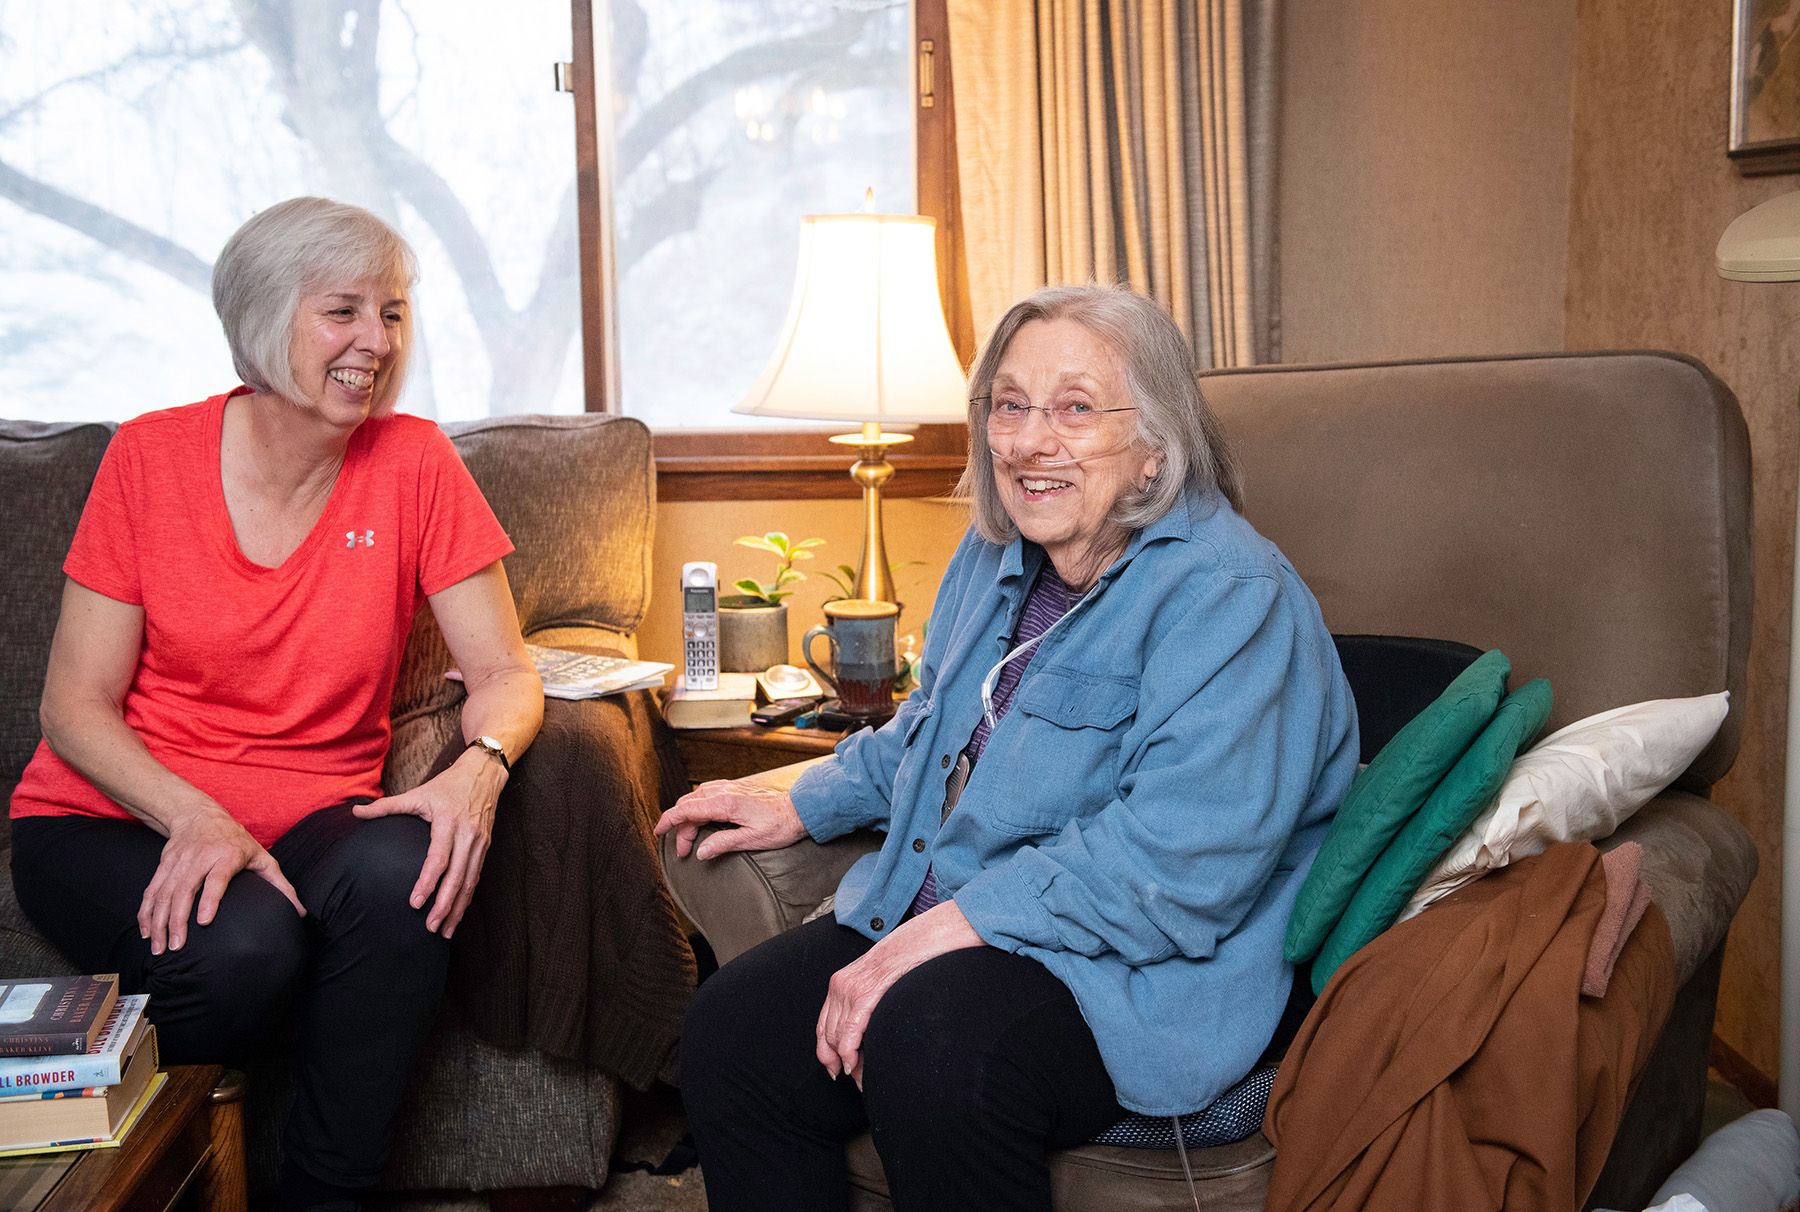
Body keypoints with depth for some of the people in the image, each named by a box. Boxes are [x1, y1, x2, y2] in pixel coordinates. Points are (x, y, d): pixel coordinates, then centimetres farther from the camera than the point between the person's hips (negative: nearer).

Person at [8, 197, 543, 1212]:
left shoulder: (413, 462, -2)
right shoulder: (153, 456, -4)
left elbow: (507, 676, -3)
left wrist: (480, 766, -28)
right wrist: (194, 818, -24)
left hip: (312, 818, 2)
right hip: (113, 818, -1)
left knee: (403, 874, -32)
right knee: (239, 948, -32)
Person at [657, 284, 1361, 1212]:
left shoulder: (1229, 594, -16)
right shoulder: (997, 554, 14)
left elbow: (1182, 861, -26)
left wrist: (956, 923, -27)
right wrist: (803, 804, 24)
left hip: (1132, 972, -8)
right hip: (930, 923, 8)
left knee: (930, 1044, -35)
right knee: (728, 1032, -13)